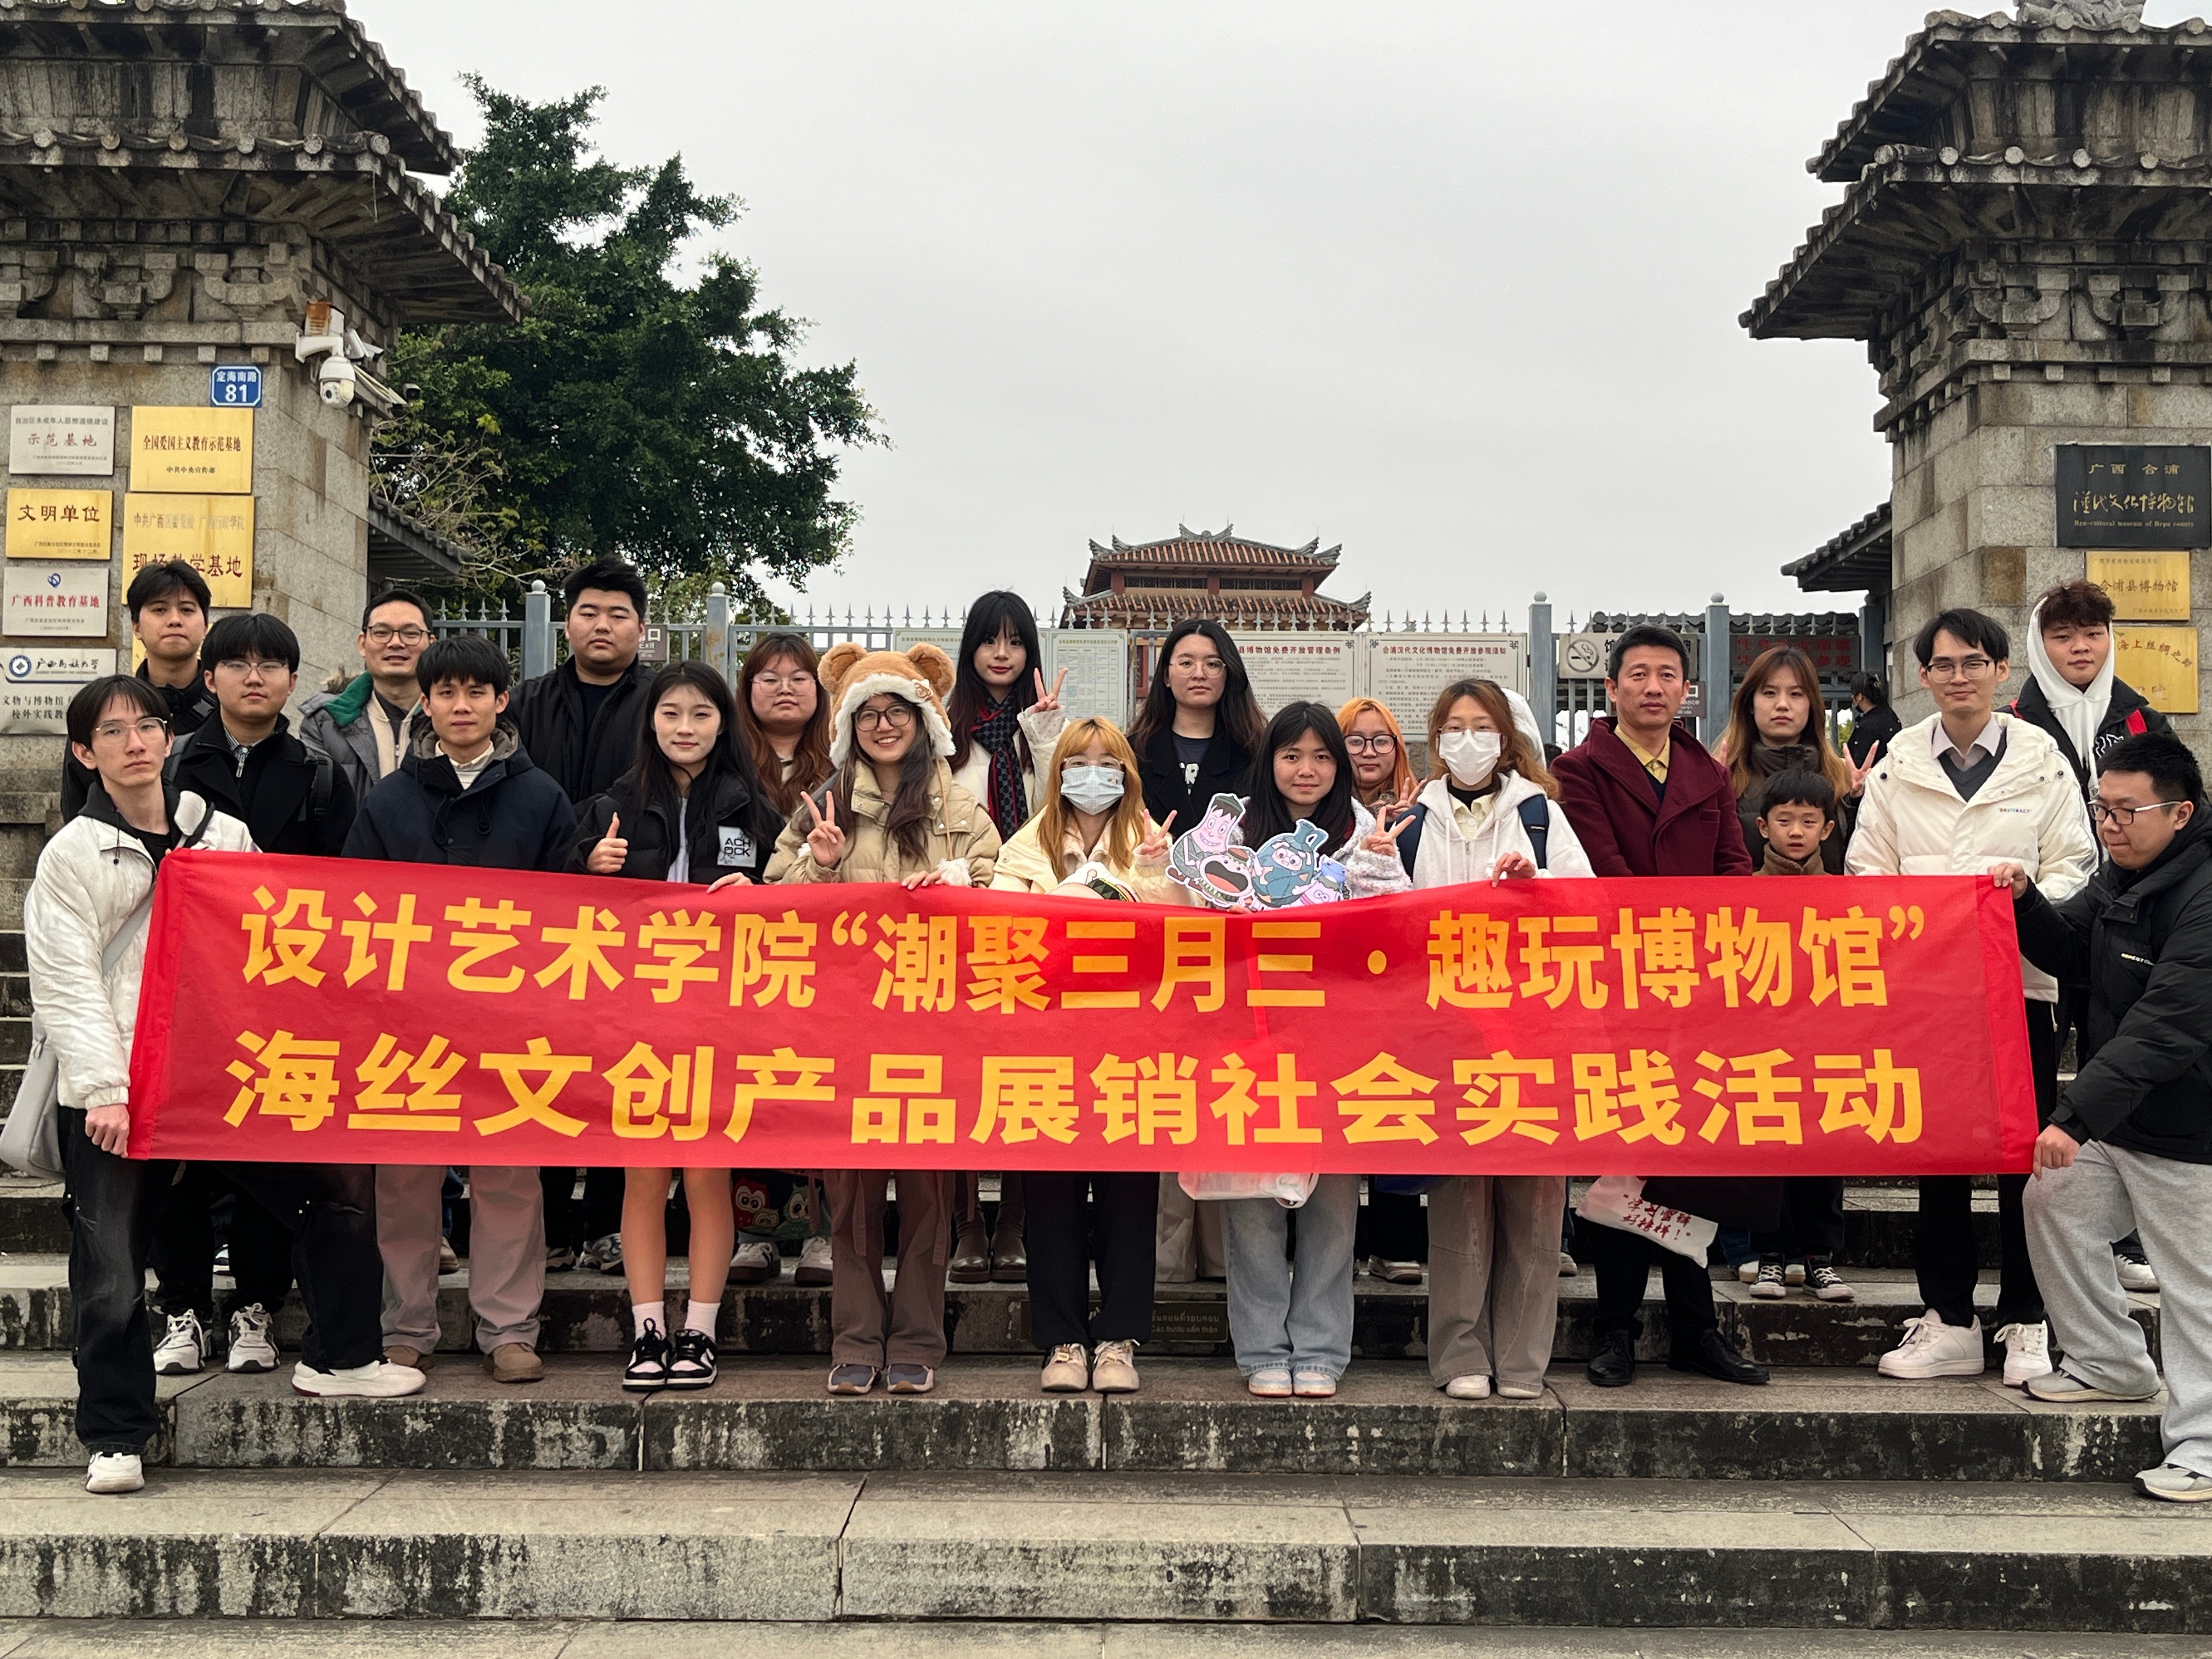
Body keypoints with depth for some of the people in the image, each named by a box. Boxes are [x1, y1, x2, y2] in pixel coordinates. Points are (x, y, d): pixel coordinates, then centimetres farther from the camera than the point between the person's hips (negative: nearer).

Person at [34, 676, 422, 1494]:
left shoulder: (225, 836, 11)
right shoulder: (72, 856, 1)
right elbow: (66, 985, -6)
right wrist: (103, 1089, -16)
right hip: (111, 1096, -3)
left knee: (341, 1186, 1)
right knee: (111, 1270, 0)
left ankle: (338, 1357, 18)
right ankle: (115, 1436, 16)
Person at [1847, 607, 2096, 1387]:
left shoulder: (2041, 759, 3)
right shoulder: (1899, 762, 6)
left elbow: (2074, 866, 2)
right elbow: (1865, 867, 6)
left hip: (2021, 977, -1)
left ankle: (2025, 1325, 15)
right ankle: (1948, 1322, 16)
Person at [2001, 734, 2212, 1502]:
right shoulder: (2122, 877, 6)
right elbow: (2072, 952, 18)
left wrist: (2076, 1113, -33)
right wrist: (2024, 902, -3)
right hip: (2111, 1119, 10)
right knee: (2053, 1204, 18)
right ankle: (2111, 1363, 32)